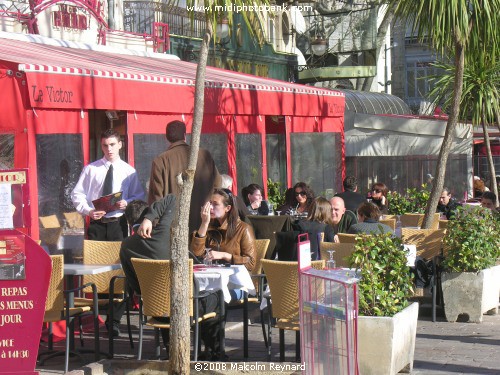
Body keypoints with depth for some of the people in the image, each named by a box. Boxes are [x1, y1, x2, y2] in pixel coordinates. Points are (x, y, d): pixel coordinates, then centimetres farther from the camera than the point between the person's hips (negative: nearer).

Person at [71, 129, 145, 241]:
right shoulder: (90, 169, 2)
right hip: (96, 224, 0)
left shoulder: (129, 171, 4)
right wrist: (88, 211, -13)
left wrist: (127, 203, -13)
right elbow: (77, 194, 4)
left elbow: (138, 196, 9)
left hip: (119, 224, 0)